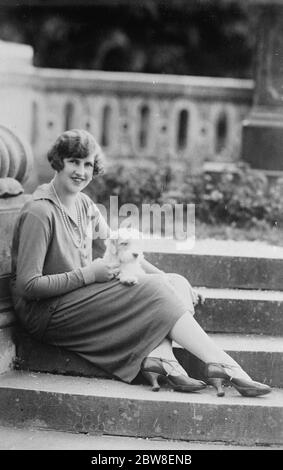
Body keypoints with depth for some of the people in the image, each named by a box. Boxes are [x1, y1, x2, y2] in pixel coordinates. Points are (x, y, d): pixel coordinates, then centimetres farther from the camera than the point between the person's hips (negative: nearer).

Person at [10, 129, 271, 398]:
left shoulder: (83, 203, 11)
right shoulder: (39, 212, -17)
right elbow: (28, 286, -20)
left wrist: (161, 276, 1)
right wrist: (88, 274, -19)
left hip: (80, 297, 9)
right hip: (46, 312, -9)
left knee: (177, 283, -1)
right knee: (152, 290, -19)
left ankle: (158, 356, -28)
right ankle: (224, 367, -23)